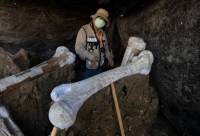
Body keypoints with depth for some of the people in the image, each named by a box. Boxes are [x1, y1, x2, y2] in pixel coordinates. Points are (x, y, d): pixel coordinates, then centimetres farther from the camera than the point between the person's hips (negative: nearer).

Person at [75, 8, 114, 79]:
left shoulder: (102, 32, 9)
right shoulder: (84, 30, -15)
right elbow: (78, 48, -21)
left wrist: (109, 58, 9)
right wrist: (91, 57, -29)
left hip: (100, 67, 7)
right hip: (88, 68, -7)